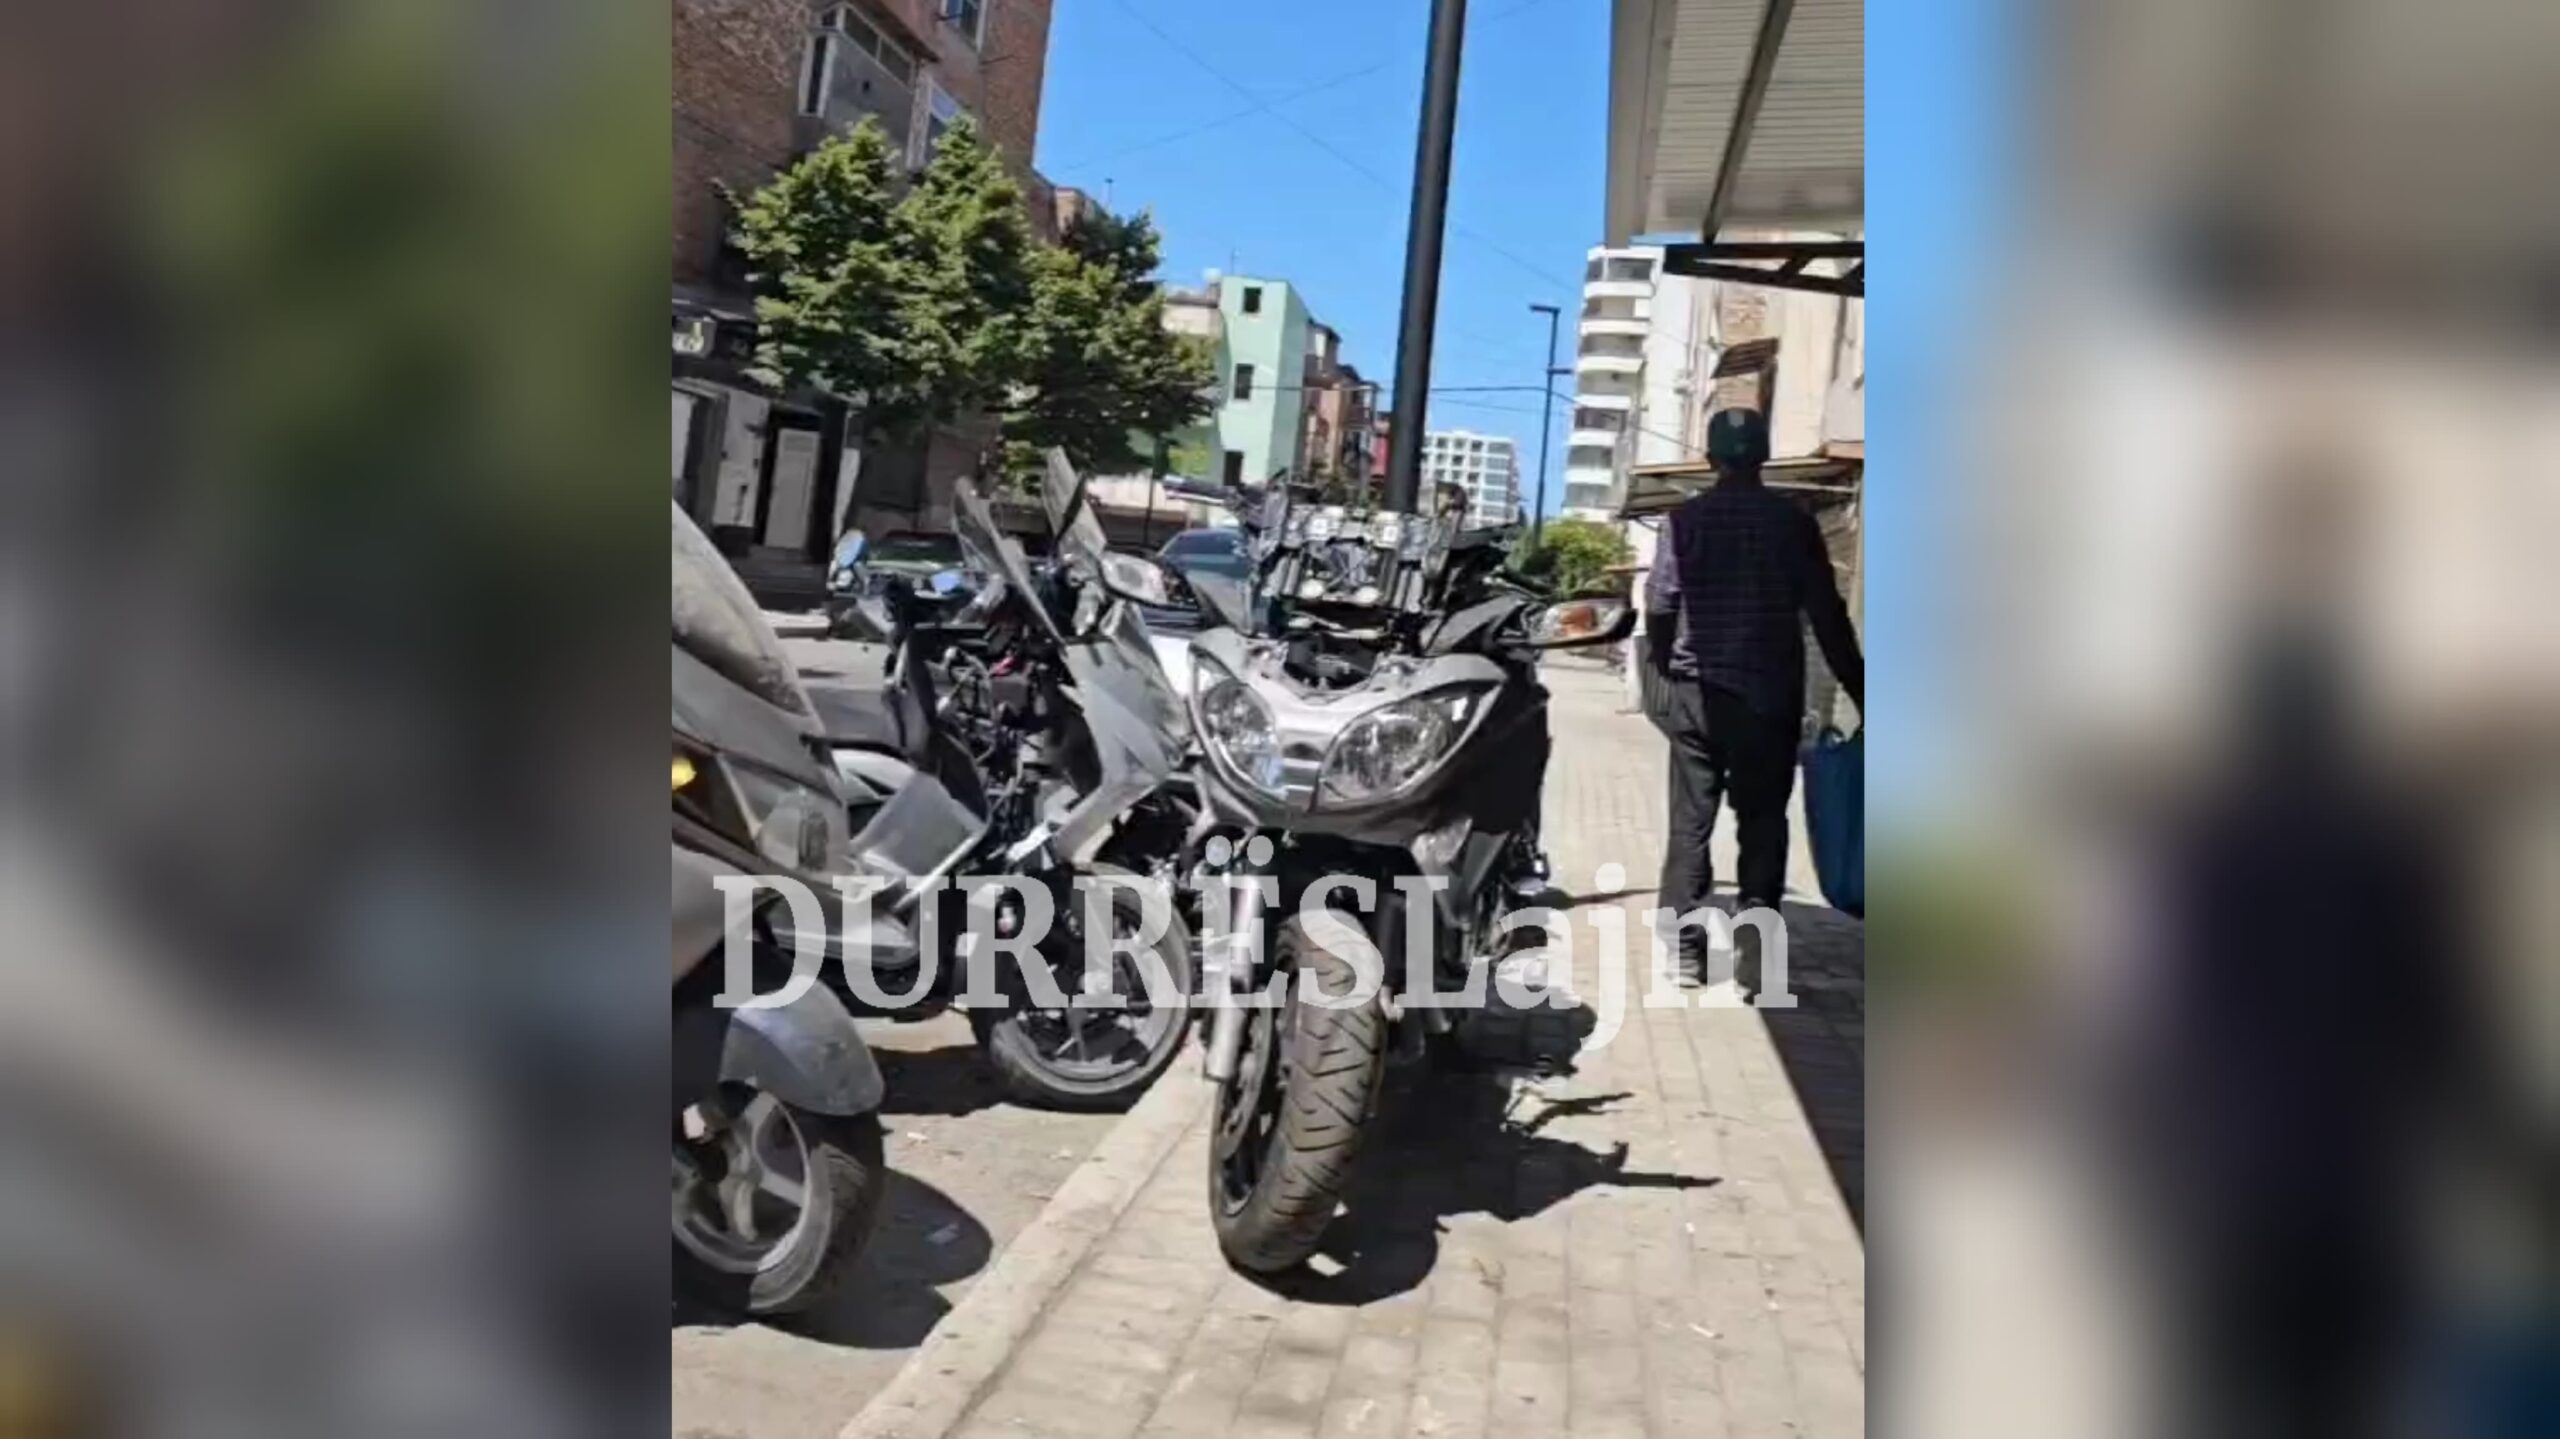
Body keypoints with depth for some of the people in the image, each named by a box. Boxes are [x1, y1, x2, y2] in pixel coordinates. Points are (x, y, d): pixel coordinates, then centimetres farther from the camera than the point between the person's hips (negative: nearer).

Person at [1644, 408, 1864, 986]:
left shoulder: (1687, 517, -2)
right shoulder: (1794, 521, 0)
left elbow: (1659, 603, -5)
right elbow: (1828, 614, 1)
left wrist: (1664, 669, 10)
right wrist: (1858, 691, 7)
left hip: (1696, 689, 0)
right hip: (1769, 693, 0)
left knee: (1690, 820, 7)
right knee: (1762, 823, 7)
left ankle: (1684, 948, 9)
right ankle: (1755, 953, 4)